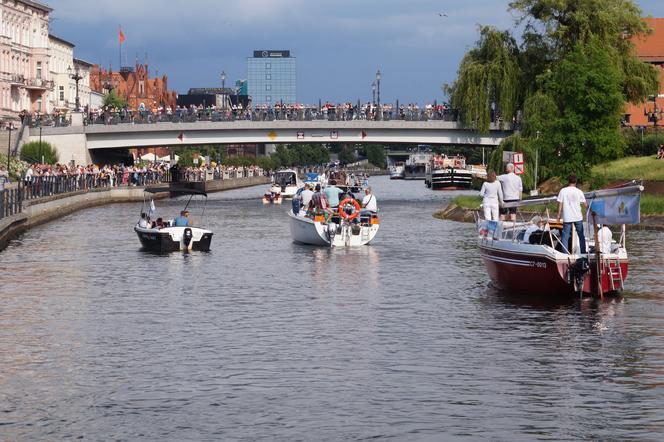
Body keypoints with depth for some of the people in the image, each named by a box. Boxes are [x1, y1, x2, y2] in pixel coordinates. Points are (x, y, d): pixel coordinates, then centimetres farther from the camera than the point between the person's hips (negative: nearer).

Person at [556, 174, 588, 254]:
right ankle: (583, 252, 15)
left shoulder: (563, 191, -3)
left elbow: (560, 204, -4)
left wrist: (558, 215, 3)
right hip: (578, 217, 1)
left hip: (567, 217, -1)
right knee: (581, 236, 13)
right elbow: (585, 204, 5)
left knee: (565, 236, 4)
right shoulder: (579, 192, -1)